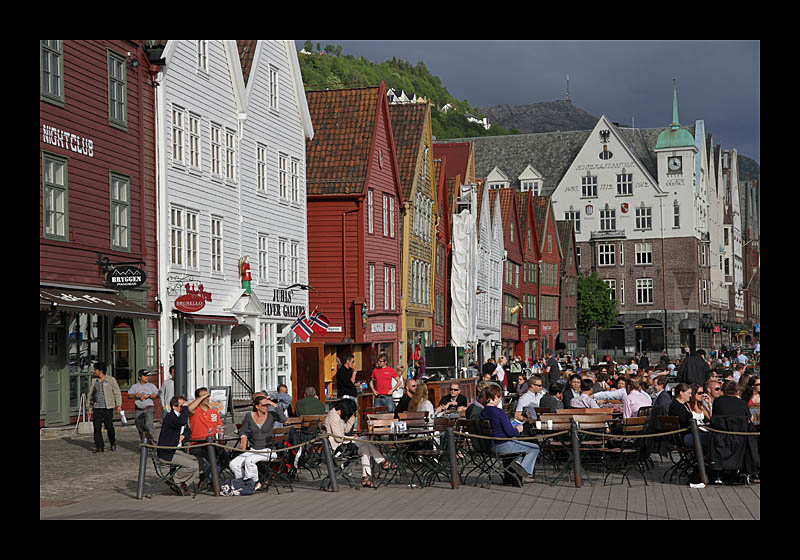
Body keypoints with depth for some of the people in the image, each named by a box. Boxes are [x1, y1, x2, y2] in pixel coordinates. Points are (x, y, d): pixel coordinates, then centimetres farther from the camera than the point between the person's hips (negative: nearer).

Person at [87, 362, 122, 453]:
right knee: (97, 428, -5)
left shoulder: (111, 380, -1)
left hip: (107, 408, -4)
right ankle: (99, 448, -1)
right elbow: (91, 395, 18)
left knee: (109, 427, -2)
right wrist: (90, 408, 15)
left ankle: (113, 442, 24)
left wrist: (118, 405, -10)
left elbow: (117, 393, 0)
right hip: (97, 408, 4)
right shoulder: (94, 381, 11)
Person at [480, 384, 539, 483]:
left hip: (490, 446, 8)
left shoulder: (482, 412, 2)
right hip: (504, 446, -8)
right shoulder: (499, 412, -22)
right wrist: (518, 430, -1)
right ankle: (525, 474, 5)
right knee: (535, 448, 8)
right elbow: (510, 432, -22)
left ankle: (516, 462, 14)